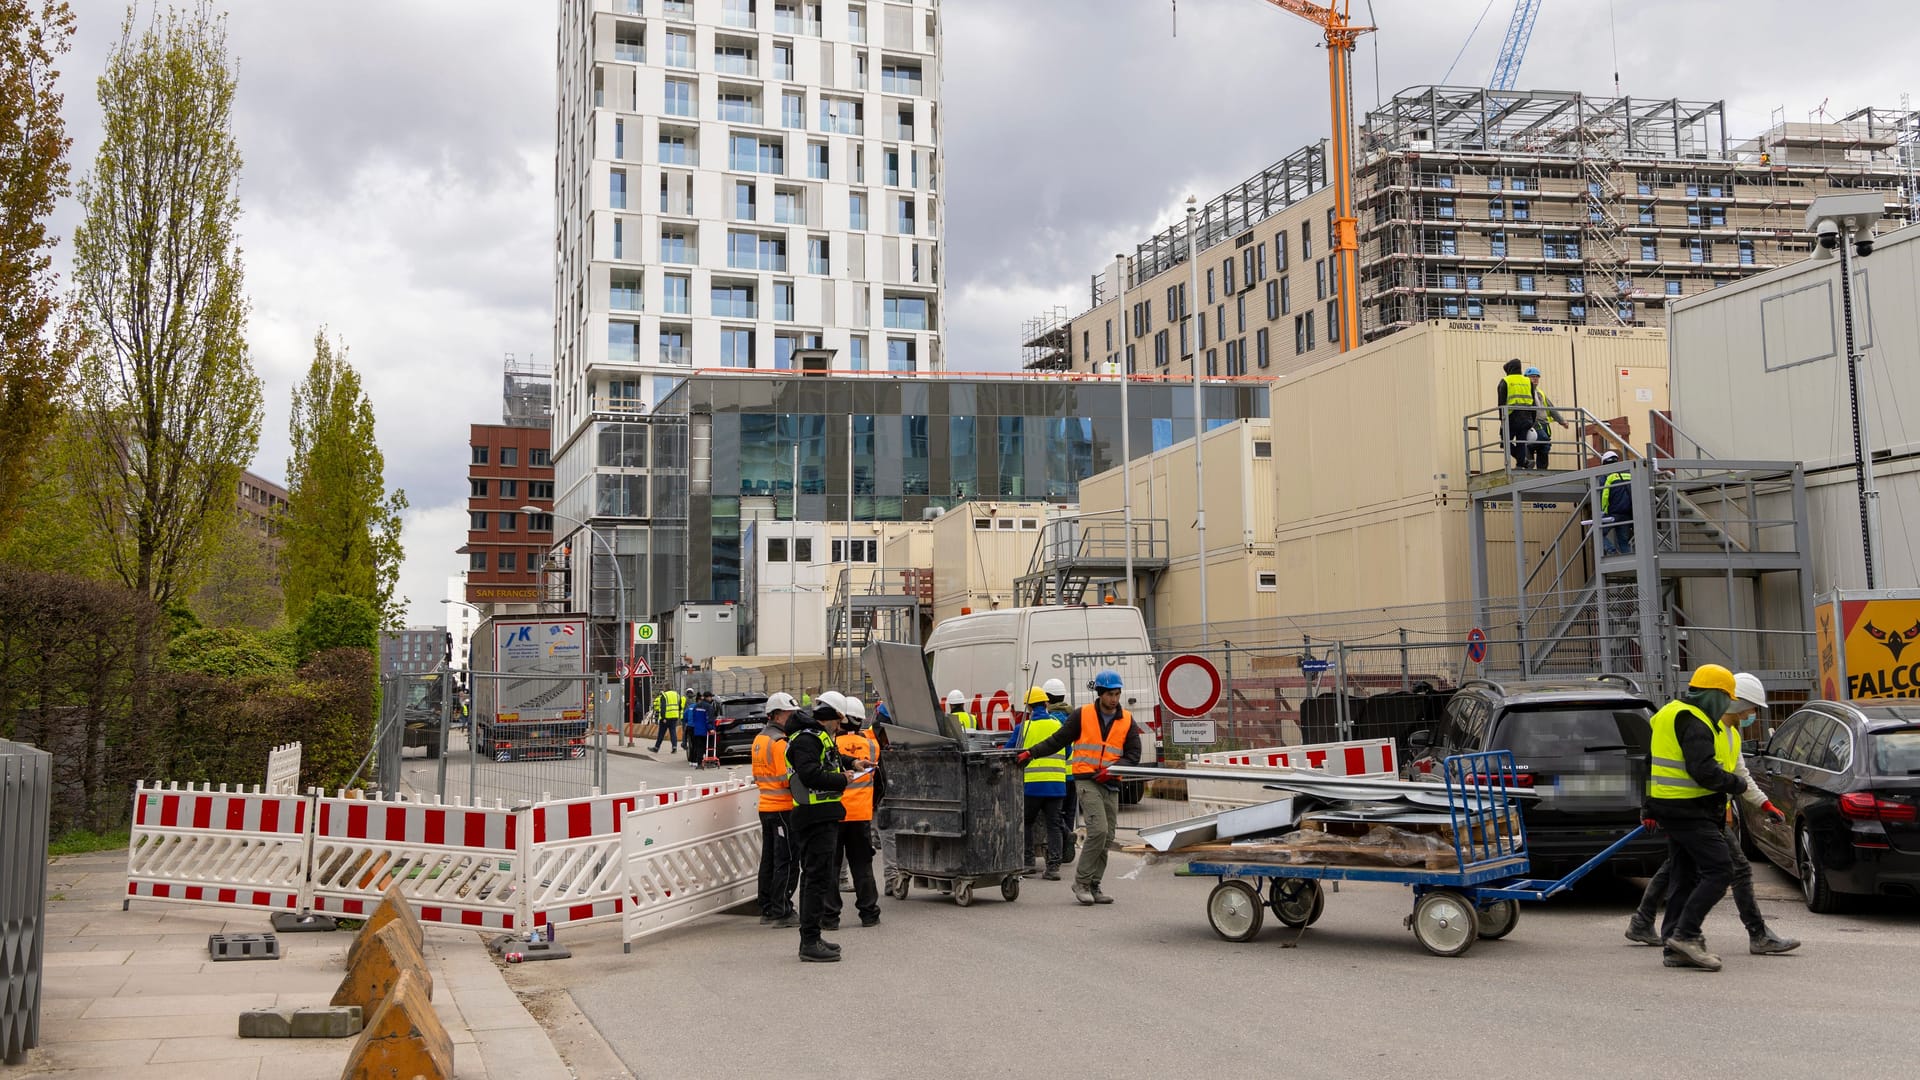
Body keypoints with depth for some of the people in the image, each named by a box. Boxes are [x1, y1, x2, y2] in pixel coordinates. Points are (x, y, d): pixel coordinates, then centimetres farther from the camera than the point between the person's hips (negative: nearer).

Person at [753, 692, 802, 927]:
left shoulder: (759, 739, 14)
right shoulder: (780, 742, -16)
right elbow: (789, 779, -19)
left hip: (766, 806, 10)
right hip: (784, 808, -10)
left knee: (769, 859, 14)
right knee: (787, 862, -5)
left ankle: (766, 910, 20)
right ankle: (781, 912, -3)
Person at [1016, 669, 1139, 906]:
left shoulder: (1127, 721, 8)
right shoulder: (1083, 715, 1)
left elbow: (1133, 755, 7)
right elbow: (1057, 740, 5)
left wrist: (1112, 770, -10)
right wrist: (1031, 752, -6)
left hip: (1111, 784, 4)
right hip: (1086, 780, -4)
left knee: (1106, 838, 5)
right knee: (1098, 829, -18)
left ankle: (1093, 886, 15)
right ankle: (1081, 882, -7)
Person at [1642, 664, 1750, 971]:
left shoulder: (1671, 715, 18)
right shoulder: (1694, 723, -16)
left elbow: (1651, 762, 26)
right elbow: (1703, 770, -25)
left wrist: (1649, 807, 32)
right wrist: (1735, 784, -7)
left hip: (1672, 808, 10)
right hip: (1691, 812, -10)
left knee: (1685, 877, 12)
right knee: (1719, 870, -11)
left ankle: (1676, 949, 13)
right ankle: (1685, 934, -13)